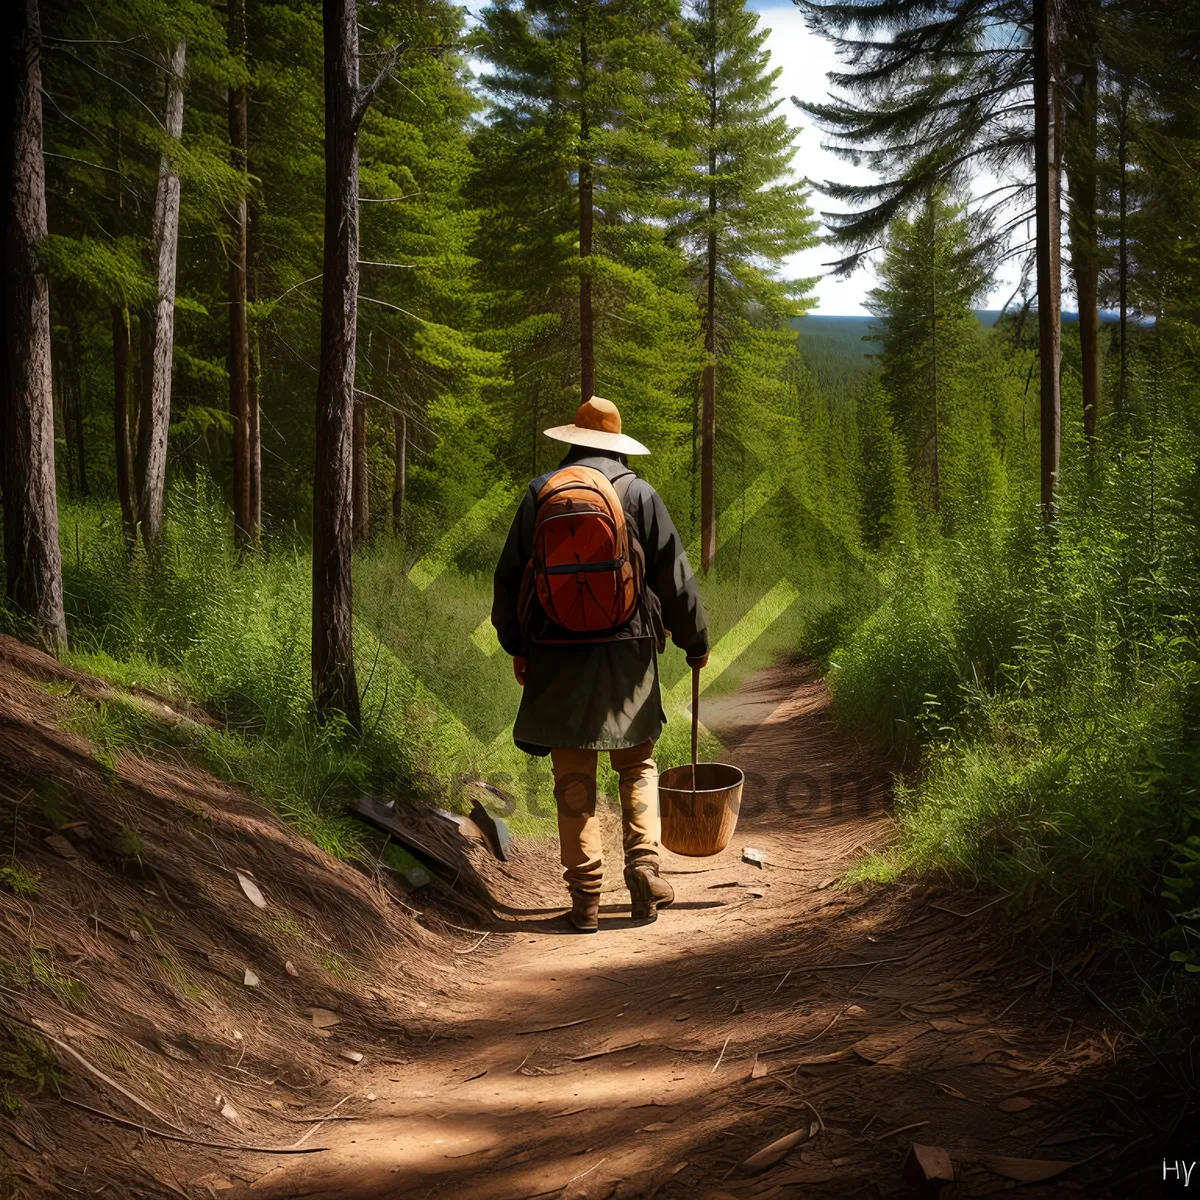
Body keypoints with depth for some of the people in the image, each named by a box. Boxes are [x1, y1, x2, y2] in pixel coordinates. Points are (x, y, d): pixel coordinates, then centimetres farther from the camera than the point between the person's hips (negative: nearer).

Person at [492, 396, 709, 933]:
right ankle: (643, 867, 3)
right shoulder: (638, 494, -1)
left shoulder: (539, 494, 4)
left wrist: (516, 647, 20)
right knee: (637, 765, 15)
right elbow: (675, 578, 1)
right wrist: (696, 642, 14)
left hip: (556, 655, 1)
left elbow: (510, 577, 8)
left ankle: (585, 896, 8)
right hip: (626, 652, -1)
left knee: (574, 779, 6)